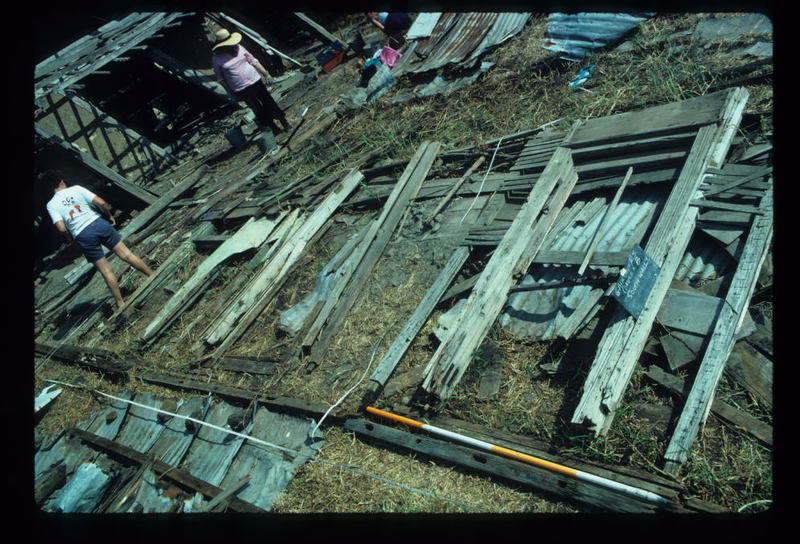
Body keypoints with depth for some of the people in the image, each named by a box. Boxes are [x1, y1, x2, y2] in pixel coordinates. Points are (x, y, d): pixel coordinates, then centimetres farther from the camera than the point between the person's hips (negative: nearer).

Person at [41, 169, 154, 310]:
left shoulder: (51, 205, 2)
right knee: (126, 254, 9)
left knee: (105, 270, 7)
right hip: (99, 223, 1)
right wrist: (109, 216, 11)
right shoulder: (76, 189, 4)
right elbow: (102, 203, -6)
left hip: (83, 236, 0)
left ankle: (121, 303, 13)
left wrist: (68, 239, 11)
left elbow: (61, 228, -10)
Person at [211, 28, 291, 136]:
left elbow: (252, 59, 7)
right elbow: (220, 77, -1)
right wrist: (230, 91, -1)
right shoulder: (217, 57, -10)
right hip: (241, 89, -2)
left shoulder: (237, 47, -4)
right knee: (257, 109, 6)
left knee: (268, 101, 6)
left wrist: (263, 71, 6)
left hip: (255, 80, 2)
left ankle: (284, 122, 18)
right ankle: (274, 128, 19)